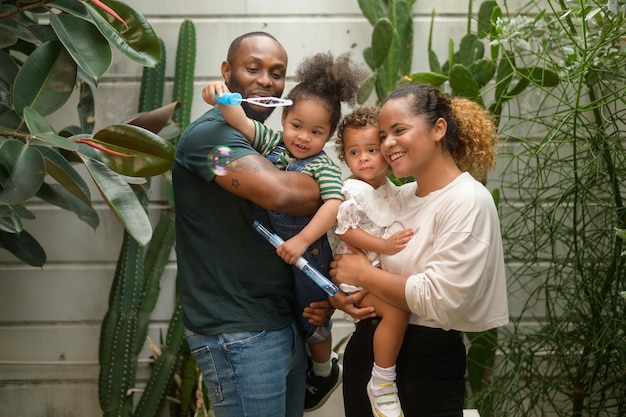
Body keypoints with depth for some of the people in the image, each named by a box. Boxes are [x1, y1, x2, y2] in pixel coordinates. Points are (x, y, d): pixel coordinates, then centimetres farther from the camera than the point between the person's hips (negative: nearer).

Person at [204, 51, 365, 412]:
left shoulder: (324, 166, -16)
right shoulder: (272, 143, -3)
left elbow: (334, 205, -29)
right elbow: (243, 123, -14)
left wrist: (301, 241, -35)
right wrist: (223, 100, -34)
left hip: (307, 252, -5)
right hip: (269, 248, 5)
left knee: (311, 316, 14)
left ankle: (325, 371, 41)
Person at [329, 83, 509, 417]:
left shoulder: (467, 201, -15)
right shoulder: (400, 196, 6)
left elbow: (438, 300, -24)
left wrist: (362, 275, -13)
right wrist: (341, 295, -3)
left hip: (427, 366, -7)